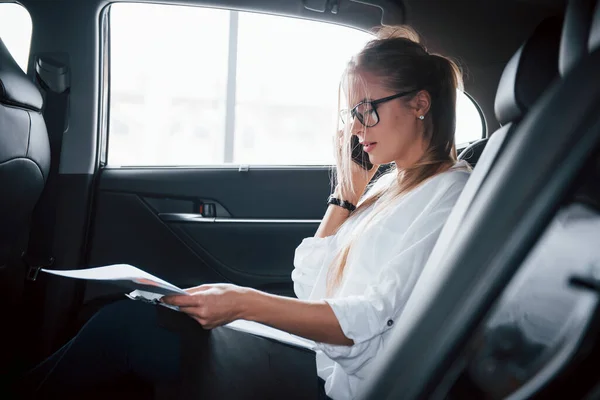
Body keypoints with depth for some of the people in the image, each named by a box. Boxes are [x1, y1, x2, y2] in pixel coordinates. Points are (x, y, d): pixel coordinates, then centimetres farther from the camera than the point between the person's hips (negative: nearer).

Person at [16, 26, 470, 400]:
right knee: (128, 316, -1)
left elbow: (370, 322, -20)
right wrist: (346, 194, 6)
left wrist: (246, 303, -24)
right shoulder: (386, 186, 16)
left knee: (123, 326, -9)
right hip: (321, 362, 8)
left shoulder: (450, 195, -11)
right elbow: (309, 286, 12)